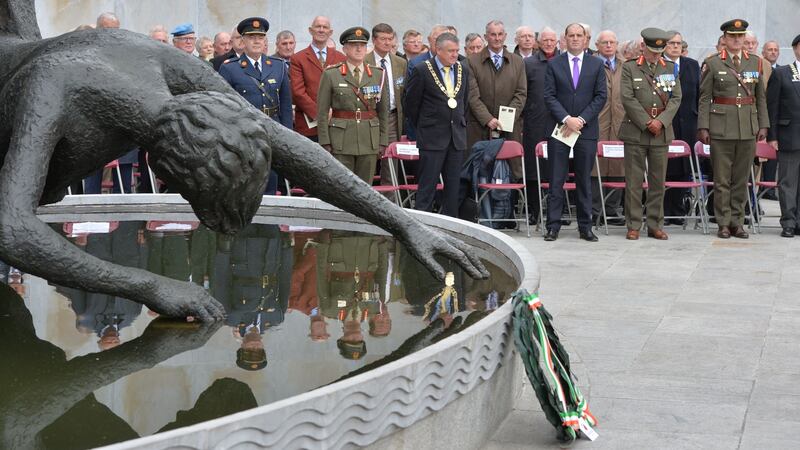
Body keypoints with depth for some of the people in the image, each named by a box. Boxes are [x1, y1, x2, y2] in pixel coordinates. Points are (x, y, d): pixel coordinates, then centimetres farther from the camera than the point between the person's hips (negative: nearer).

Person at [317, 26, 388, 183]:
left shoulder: (378, 75, 9)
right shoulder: (330, 75, 1)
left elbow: (383, 111, 11)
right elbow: (322, 111, 0)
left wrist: (383, 141, 6)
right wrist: (325, 142, -5)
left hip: (370, 140, 3)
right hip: (341, 139, -2)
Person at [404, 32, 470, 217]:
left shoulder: (463, 70, 9)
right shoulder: (422, 70, -7)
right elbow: (410, 103, 0)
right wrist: (421, 126, 6)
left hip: (457, 137, 5)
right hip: (432, 137, -5)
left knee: (453, 187, 7)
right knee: (427, 187, -5)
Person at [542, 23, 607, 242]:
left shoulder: (596, 65, 7)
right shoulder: (554, 64, 6)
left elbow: (601, 96, 2)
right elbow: (549, 96, 0)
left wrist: (581, 119, -9)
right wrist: (566, 118, -13)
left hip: (587, 129, 1)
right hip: (559, 129, -1)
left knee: (585, 180, 6)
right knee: (556, 180, -1)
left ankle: (585, 227, 11)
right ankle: (553, 226, 4)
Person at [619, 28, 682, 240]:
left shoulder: (670, 68, 10)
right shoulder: (629, 67, 2)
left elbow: (676, 98, 5)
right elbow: (627, 98, -7)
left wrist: (661, 121, -10)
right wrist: (647, 123, -11)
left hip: (662, 132, 3)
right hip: (635, 131, -3)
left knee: (658, 181, 6)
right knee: (634, 181, -1)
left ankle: (655, 225, 13)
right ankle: (633, 226, 6)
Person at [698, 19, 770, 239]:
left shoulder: (755, 63, 10)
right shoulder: (712, 63, 1)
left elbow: (761, 97, 12)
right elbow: (704, 98, -1)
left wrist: (763, 125, 6)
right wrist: (703, 127, -7)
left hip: (748, 128, 3)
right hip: (721, 128, -3)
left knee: (741, 178, 6)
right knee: (722, 179, 1)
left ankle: (737, 222, 14)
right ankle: (724, 223, 7)